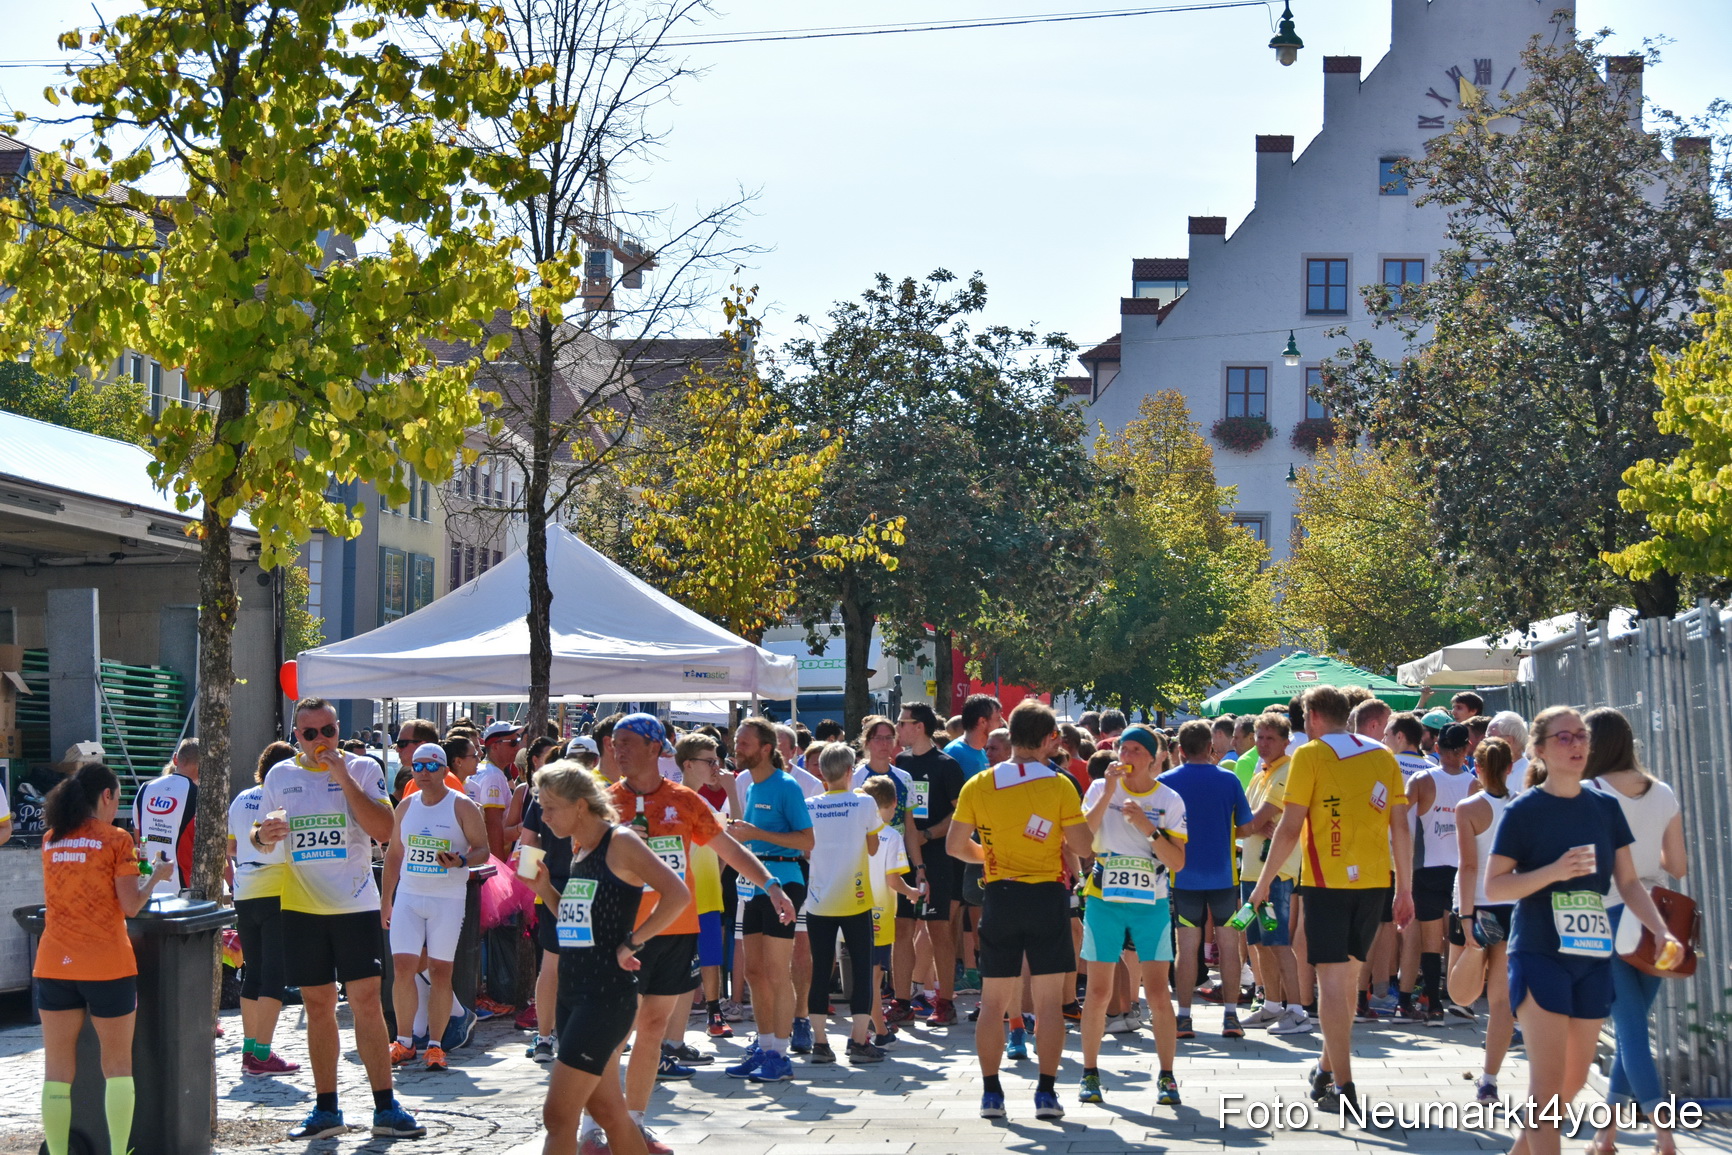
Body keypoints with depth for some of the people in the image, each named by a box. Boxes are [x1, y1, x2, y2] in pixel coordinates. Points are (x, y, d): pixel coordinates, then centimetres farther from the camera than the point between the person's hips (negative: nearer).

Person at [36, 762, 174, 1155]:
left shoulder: (51, 840, 8)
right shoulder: (115, 839, -7)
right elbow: (131, 906, -9)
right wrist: (156, 874, 8)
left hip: (54, 967, 4)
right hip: (106, 967, -4)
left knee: (57, 1070, 5)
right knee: (117, 1066, 8)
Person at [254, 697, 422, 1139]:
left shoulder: (363, 769, -1)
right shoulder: (279, 775, 8)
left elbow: (383, 830, -13)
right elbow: (262, 839, 17)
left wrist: (344, 780, -18)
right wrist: (264, 835, -7)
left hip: (355, 904, -3)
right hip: (301, 907, 3)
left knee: (366, 1000, -6)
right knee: (318, 1005, 7)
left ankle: (385, 1107, -1)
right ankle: (325, 1108, 14)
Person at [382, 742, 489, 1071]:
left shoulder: (462, 807, -3)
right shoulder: (405, 806, 11)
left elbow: (482, 849, -2)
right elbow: (394, 853, 18)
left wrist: (461, 861, -24)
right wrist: (386, 899, 15)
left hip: (448, 899, -3)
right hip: (408, 896, 3)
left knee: (441, 971, -1)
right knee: (402, 967, -6)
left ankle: (435, 1044, 7)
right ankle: (404, 1041, 5)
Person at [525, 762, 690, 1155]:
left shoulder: (620, 842, -12)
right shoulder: (579, 849, 13)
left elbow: (677, 894, -22)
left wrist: (632, 942, -19)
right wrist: (544, 887, 7)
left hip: (607, 994, -9)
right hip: (573, 991, 9)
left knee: (558, 1115, -9)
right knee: (607, 1110, 15)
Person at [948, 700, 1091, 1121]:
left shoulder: (978, 786, 0)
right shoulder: (1058, 786, -7)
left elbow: (955, 845, 2)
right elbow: (1082, 846, -8)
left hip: (1000, 896, 2)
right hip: (1048, 896, -2)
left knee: (993, 1002, 9)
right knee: (1049, 1002, 3)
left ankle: (991, 1092, 8)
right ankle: (1046, 1092, 0)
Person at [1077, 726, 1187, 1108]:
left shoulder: (1169, 800, 0)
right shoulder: (1101, 789, 1)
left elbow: (1178, 862, -5)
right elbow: (1081, 839, -14)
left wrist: (1148, 827, -17)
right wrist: (1109, 792, -18)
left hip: (1151, 905, 0)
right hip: (1104, 902, 0)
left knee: (1158, 993, -4)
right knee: (1098, 994, 2)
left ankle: (1167, 1077, 6)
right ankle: (1090, 1073, 15)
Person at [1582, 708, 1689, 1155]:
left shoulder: (1587, 794, -10)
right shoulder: (1663, 794, 4)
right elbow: (1678, 866, 7)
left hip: (1608, 917, -4)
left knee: (1630, 1025, -3)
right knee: (1631, 1022, 13)